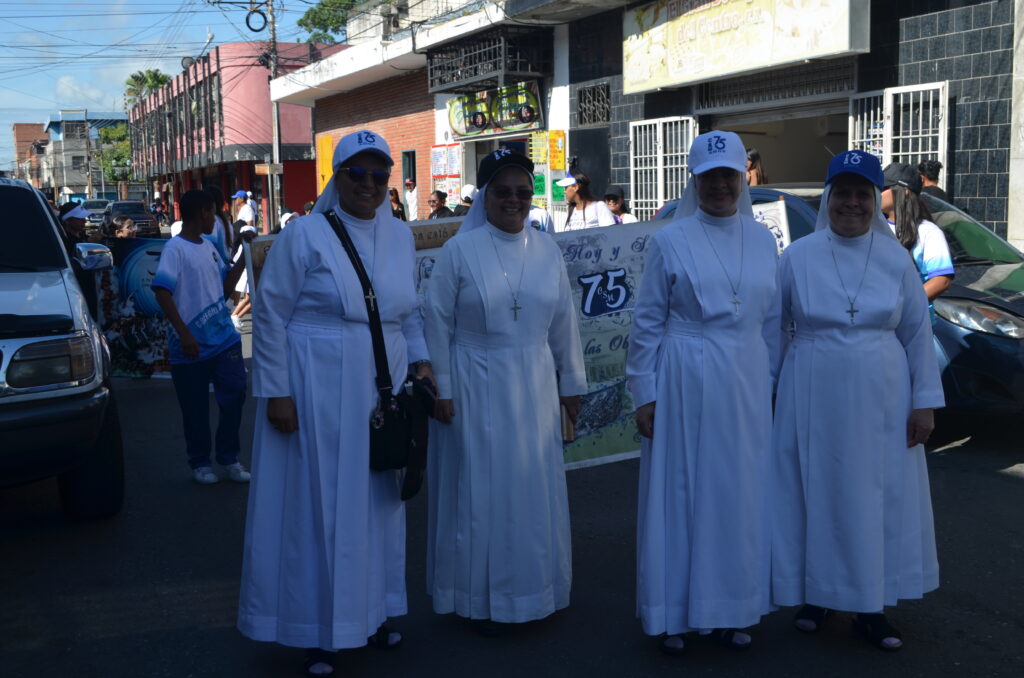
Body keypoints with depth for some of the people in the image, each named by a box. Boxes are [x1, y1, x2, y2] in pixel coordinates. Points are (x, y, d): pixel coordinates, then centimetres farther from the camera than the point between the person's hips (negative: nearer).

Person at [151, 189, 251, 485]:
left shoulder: (209, 247, 13)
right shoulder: (175, 248, -10)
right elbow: (162, 291, -18)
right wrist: (183, 334, -24)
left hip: (223, 339, 6)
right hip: (191, 346, -6)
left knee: (235, 395, 1)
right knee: (195, 409, 5)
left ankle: (229, 458, 16)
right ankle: (199, 462, 22)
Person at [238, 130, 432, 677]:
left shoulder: (400, 236, 8)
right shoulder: (304, 235, -8)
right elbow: (270, 315, -8)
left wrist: (420, 360, 2)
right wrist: (276, 391, -11)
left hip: (381, 388, 6)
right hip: (317, 391, -5)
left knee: (377, 501, 14)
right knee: (317, 506, 3)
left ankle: (371, 612, 31)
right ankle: (316, 632, 17)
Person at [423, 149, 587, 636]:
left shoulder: (547, 251, 5)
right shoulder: (458, 251, -6)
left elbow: (563, 322, 9)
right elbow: (437, 324, -5)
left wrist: (571, 383, 11)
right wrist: (440, 390, -7)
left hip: (534, 388, 4)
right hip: (476, 389, -3)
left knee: (534, 488, 11)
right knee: (480, 489, 5)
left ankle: (533, 588, 28)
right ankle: (482, 598, 20)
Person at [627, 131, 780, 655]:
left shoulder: (762, 240, 7)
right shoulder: (670, 241, -4)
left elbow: (770, 321, 12)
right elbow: (647, 322, -3)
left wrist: (769, 384, 10)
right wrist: (645, 394, -5)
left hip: (746, 385, 4)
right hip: (685, 381, -4)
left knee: (740, 497, 10)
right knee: (679, 495, 4)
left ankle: (728, 611, 25)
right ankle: (672, 615, 17)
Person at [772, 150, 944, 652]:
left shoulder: (896, 258, 1)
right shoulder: (798, 256, -2)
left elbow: (918, 333, 4)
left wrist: (925, 401, 1)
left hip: (880, 399, 1)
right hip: (813, 397, -1)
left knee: (879, 497, 6)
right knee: (815, 494, 7)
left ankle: (871, 609, 20)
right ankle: (815, 596, 24)